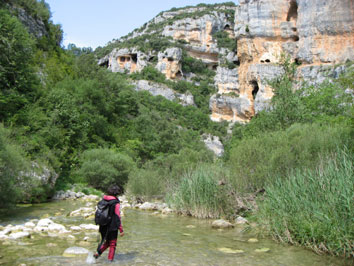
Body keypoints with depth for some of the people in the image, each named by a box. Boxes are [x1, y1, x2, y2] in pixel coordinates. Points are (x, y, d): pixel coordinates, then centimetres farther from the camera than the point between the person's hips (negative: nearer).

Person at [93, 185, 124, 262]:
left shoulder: (103, 201, 4)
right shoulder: (116, 203, -15)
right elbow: (118, 217, -15)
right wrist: (121, 230, -10)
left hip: (103, 227, 6)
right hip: (112, 227, -6)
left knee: (106, 242, 22)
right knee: (112, 244, 9)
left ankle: (98, 253, 5)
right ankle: (110, 260, 11)